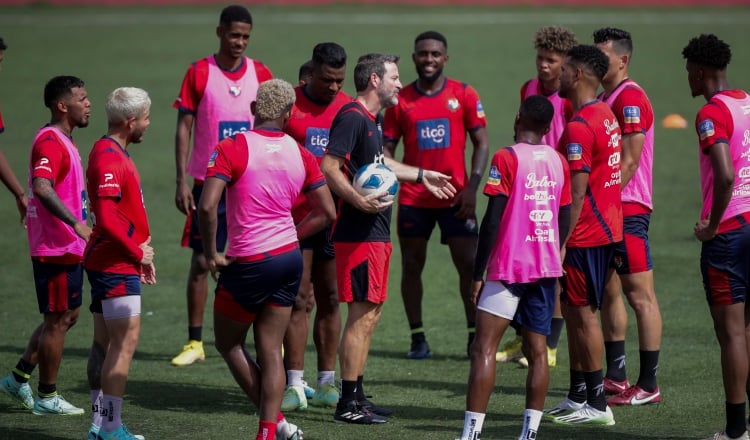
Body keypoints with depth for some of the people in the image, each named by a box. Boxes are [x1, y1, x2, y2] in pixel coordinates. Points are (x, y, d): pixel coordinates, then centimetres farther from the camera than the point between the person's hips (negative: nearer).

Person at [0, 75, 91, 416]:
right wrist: (76, 223, -36)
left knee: (67, 316, 16)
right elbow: (42, 188, -32)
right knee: (58, 320, -1)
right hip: (55, 247, -10)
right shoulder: (50, 141, -18)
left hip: (68, 246, 10)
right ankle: (47, 398, 8)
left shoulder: (63, 141, 15)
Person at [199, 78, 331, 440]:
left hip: (249, 264, -5)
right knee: (270, 350, 10)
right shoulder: (300, 154, 4)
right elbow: (326, 213, 8)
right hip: (289, 259, 5)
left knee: (228, 343, 14)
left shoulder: (232, 149, -12)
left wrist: (211, 254, -10)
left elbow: (207, 207, -22)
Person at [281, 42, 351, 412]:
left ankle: (326, 383, 14)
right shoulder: (288, 104, -3)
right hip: (296, 215, -3)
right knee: (300, 299, -6)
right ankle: (295, 385, -5)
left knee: (330, 299, 7)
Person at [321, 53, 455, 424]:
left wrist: (421, 175, 39)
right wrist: (358, 201, -33)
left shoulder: (372, 119, 16)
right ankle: (348, 404, -5)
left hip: (375, 233, 10)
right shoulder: (352, 117, -15)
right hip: (358, 234, -10)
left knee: (370, 313, 14)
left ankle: (357, 396, 21)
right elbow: (328, 167, -23)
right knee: (362, 315, -8)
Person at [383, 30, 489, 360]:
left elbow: (481, 143, 1)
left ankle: (475, 336, 6)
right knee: (411, 266, 5)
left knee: (469, 265, -3)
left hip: (455, 197, -1)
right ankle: (417, 338, 14)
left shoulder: (464, 95, 0)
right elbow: (387, 149, 5)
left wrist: (471, 187, -9)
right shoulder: (400, 100, 3)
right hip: (413, 199, 1)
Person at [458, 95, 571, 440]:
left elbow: (492, 221, -12)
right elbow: (565, 219, 14)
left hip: (510, 268, -6)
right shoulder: (558, 161, 8)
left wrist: (477, 274, -7)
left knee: (484, 348, -6)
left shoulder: (507, 159, -9)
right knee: (538, 350, 8)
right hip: (547, 268, 6)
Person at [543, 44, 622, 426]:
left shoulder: (579, 127, -19)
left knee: (582, 313, -3)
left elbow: (577, 194, -21)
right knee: (573, 309, 16)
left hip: (585, 235, -10)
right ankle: (577, 397, 22)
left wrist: (562, 244, -19)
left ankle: (597, 406, 1)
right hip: (606, 227, 10)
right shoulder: (606, 115, 12)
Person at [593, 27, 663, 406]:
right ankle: (615, 376, 21)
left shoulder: (630, 98, -13)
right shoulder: (605, 98, 17)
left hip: (627, 210, -10)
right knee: (609, 293, 13)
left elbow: (629, 162, -18)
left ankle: (648, 385, -5)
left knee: (640, 296, -7)